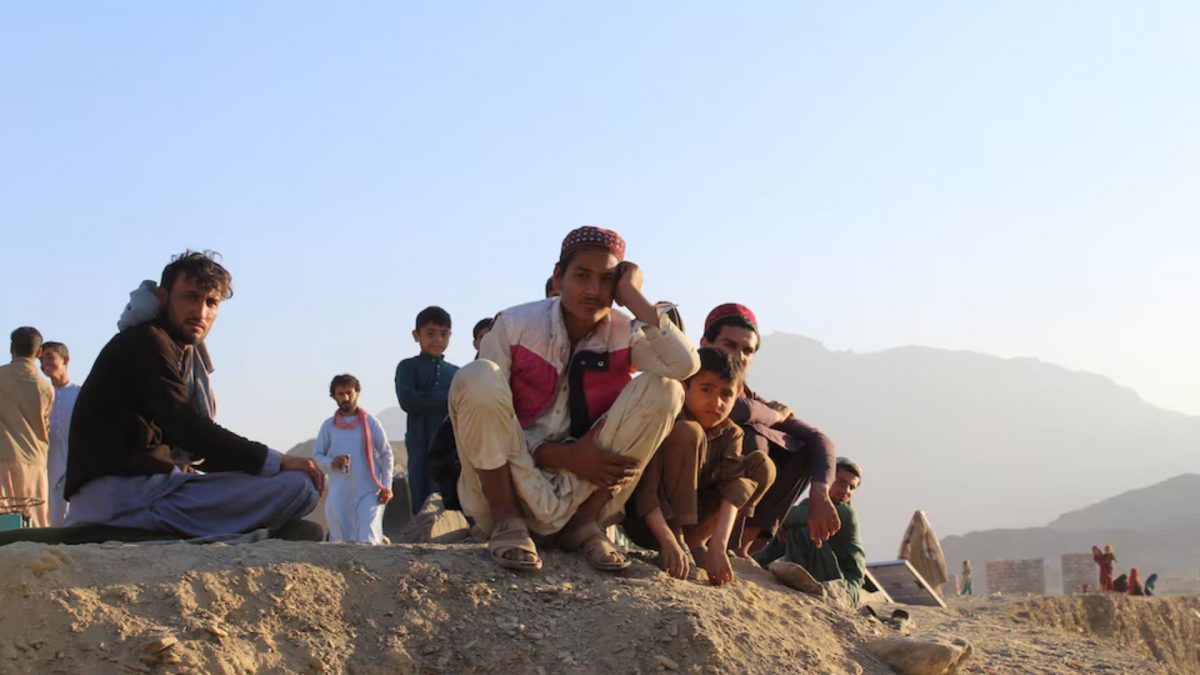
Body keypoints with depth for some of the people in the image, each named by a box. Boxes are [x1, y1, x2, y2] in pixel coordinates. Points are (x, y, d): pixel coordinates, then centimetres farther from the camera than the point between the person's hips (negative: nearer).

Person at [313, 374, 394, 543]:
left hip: (368, 490, -1)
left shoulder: (370, 422, 6)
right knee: (340, 539, -1)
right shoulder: (328, 425, 9)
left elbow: (386, 455, 6)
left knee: (367, 539, -13)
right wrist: (331, 463, -11)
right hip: (339, 491, 1)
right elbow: (316, 455, 11)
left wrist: (386, 486, -4)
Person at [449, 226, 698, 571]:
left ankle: (585, 524, -9)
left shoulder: (625, 333, -3)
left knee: (662, 389, -15)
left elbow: (686, 365, -24)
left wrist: (633, 296, -18)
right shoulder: (514, 326, -7)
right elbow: (486, 414, -11)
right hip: (509, 483, -2)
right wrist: (565, 457, -21)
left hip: (582, 491, 2)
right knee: (478, 376, -26)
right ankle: (507, 521, -15)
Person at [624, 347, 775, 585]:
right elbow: (645, 491, -29)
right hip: (649, 524, -6)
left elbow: (733, 489, -19)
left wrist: (718, 545, -36)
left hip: (690, 520, 6)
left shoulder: (730, 434, -2)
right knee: (688, 433, -26)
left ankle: (694, 539, -9)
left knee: (762, 465, -6)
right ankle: (678, 539, -26)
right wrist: (668, 542, -43)